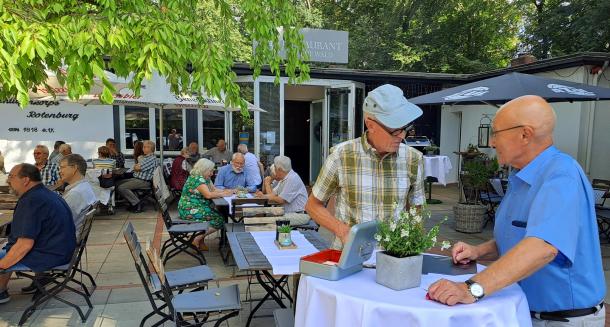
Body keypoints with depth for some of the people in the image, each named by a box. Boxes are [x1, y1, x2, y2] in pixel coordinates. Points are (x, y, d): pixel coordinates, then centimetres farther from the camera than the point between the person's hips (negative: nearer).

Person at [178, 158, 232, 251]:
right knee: (219, 220, -14)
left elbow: (214, 190, 13)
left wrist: (227, 191, -3)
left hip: (198, 208, 10)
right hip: (190, 210, -10)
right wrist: (223, 194, -16)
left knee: (220, 214, 1)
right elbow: (208, 195, -28)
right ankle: (197, 239, -5)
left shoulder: (205, 178, 14)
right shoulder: (197, 179, -18)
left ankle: (200, 239, 6)